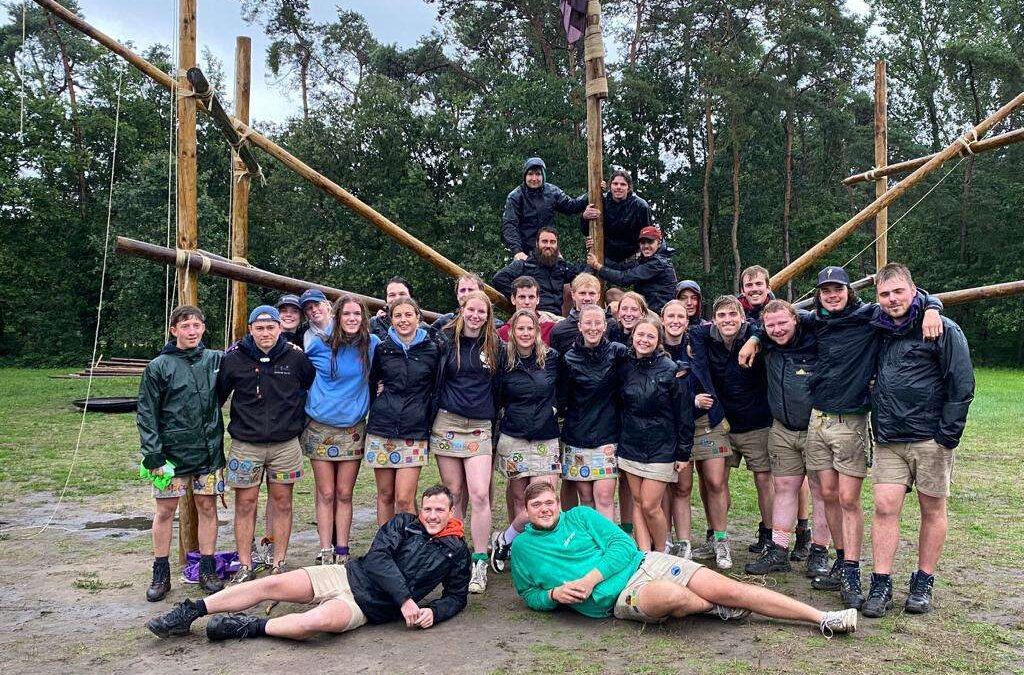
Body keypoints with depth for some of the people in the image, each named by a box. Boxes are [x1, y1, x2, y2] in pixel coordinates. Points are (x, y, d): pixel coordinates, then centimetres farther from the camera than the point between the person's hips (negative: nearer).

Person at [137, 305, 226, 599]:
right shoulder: (159, 366, -4)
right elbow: (146, 414, -4)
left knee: (207, 508, 8)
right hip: (172, 451, -2)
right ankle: (161, 575, 19)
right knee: (165, 511, 6)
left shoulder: (216, 360, 4)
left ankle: (208, 570, 19)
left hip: (209, 450, 2)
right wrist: (153, 456, -10)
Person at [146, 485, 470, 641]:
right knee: (271, 584, -13)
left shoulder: (456, 552, 7)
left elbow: (457, 596, 14)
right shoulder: (404, 523, 8)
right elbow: (377, 556, -6)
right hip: (348, 574, 3)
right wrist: (405, 599, -16)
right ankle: (188, 613, -4)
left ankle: (250, 627, -12)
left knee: (316, 621, -35)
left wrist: (434, 612, -10)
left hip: (366, 606, -3)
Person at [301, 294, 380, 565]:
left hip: (353, 429, 1)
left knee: (344, 494, 5)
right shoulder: (319, 345, -4)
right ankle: (326, 554, 9)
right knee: (326, 494, 3)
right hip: (320, 428, -1)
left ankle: (342, 553, 12)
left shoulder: (372, 344, -1)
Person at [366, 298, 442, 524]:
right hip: (382, 429, 2)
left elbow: (437, 389, 9)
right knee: (385, 495, 8)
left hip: (414, 433, -2)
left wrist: (429, 423, 6)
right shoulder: (382, 349, 6)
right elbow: (370, 384, 21)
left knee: (404, 499, -8)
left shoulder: (432, 350, 1)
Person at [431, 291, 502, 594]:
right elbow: (432, 379, 8)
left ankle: (479, 563, -1)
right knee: (454, 493, 6)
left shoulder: (494, 345, 8)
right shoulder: (446, 340, 4)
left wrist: (497, 417, 11)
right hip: (447, 423, 0)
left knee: (479, 494, -11)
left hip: (480, 427, 0)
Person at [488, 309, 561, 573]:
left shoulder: (551, 358, 3)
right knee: (519, 500, 2)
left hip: (546, 439, 1)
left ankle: (504, 541, 9)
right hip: (513, 438, -1)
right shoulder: (504, 360, 1)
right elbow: (496, 400, 11)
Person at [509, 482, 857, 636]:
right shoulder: (522, 547, 8)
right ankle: (718, 610, -3)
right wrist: (554, 594, -7)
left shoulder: (580, 515, 7)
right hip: (619, 597, -2)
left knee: (728, 588, -13)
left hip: (643, 562, 2)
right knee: (673, 595, -36)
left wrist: (589, 579, -13)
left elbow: (622, 544, 1)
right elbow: (528, 594, 16)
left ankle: (822, 618, -6)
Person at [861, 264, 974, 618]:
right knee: (885, 508, -2)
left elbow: (962, 386, -9)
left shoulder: (943, 330, -6)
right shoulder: (879, 331, 10)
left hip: (929, 439, -4)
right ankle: (880, 585, 4)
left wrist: (947, 436, -12)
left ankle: (923, 585, 20)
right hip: (888, 441, 4)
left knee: (932, 510, 8)